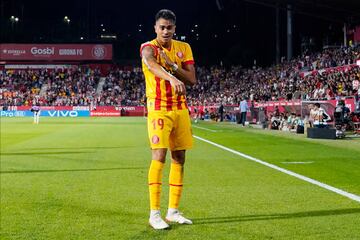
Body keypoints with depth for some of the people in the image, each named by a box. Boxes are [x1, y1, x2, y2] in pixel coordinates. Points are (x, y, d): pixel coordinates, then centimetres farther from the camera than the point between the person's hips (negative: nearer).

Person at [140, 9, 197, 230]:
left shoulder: (184, 48, 8)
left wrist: (172, 66, -16)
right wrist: (172, 78, -52)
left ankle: (173, 211, 16)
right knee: (159, 156, -14)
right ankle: (154, 213, -7)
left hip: (180, 109, 5)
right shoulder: (148, 48, -8)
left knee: (179, 158, 6)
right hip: (159, 109, -5)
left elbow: (192, 80, -1)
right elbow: (152, 64, -33)